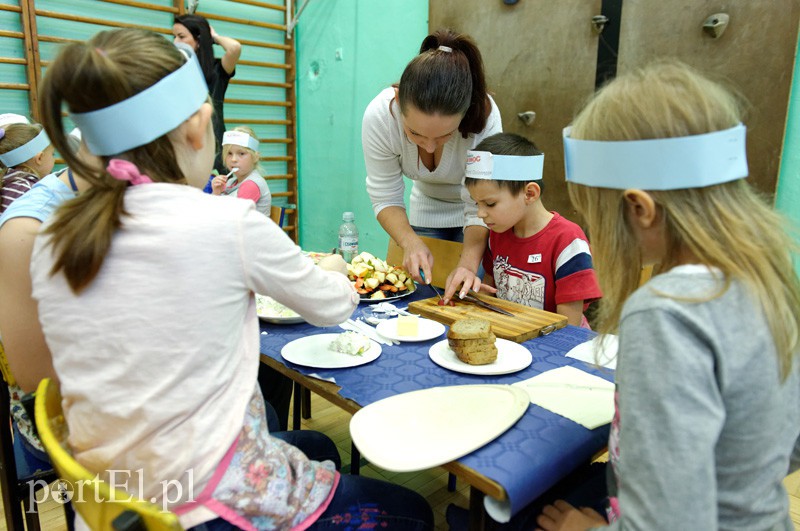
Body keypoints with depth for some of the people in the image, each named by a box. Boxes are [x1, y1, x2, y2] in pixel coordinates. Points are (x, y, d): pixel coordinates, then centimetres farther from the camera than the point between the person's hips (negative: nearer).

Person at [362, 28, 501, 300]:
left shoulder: (484, 115, -35)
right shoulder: (379, 115, -31)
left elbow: (480, 207, -28)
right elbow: (385, 198, -21)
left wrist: (469, 263, -43)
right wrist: (410, 242, -37)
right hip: (426, 212, 2)